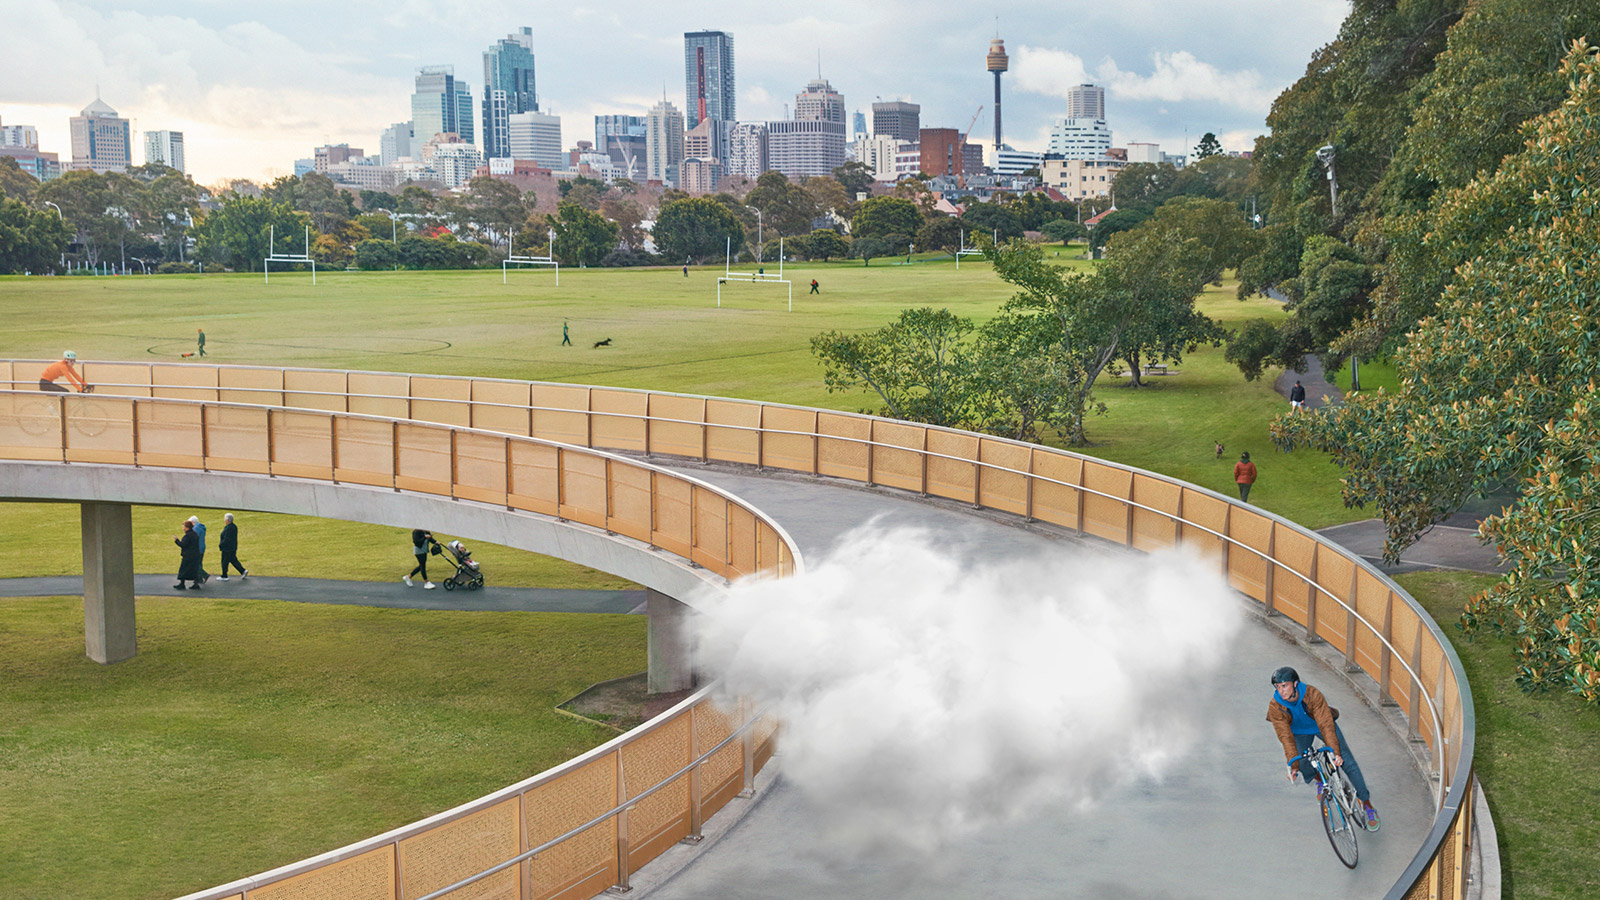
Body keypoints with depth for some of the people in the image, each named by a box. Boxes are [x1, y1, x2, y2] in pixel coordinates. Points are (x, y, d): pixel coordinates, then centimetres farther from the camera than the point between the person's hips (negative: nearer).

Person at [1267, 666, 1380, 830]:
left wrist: (1335, 753, -43)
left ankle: (1367, 805, 0)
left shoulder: (1312, 695, -36)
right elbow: (1286, 737, -27)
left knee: (1348, 762, -11)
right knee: (1303, 765, -14)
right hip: (1300, 731, 2)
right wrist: (1293, 764, -33)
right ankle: (1319, 781, 24)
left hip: (1322, 725, -2)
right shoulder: (1275, 706, -29)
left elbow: (1326, 725, -36)